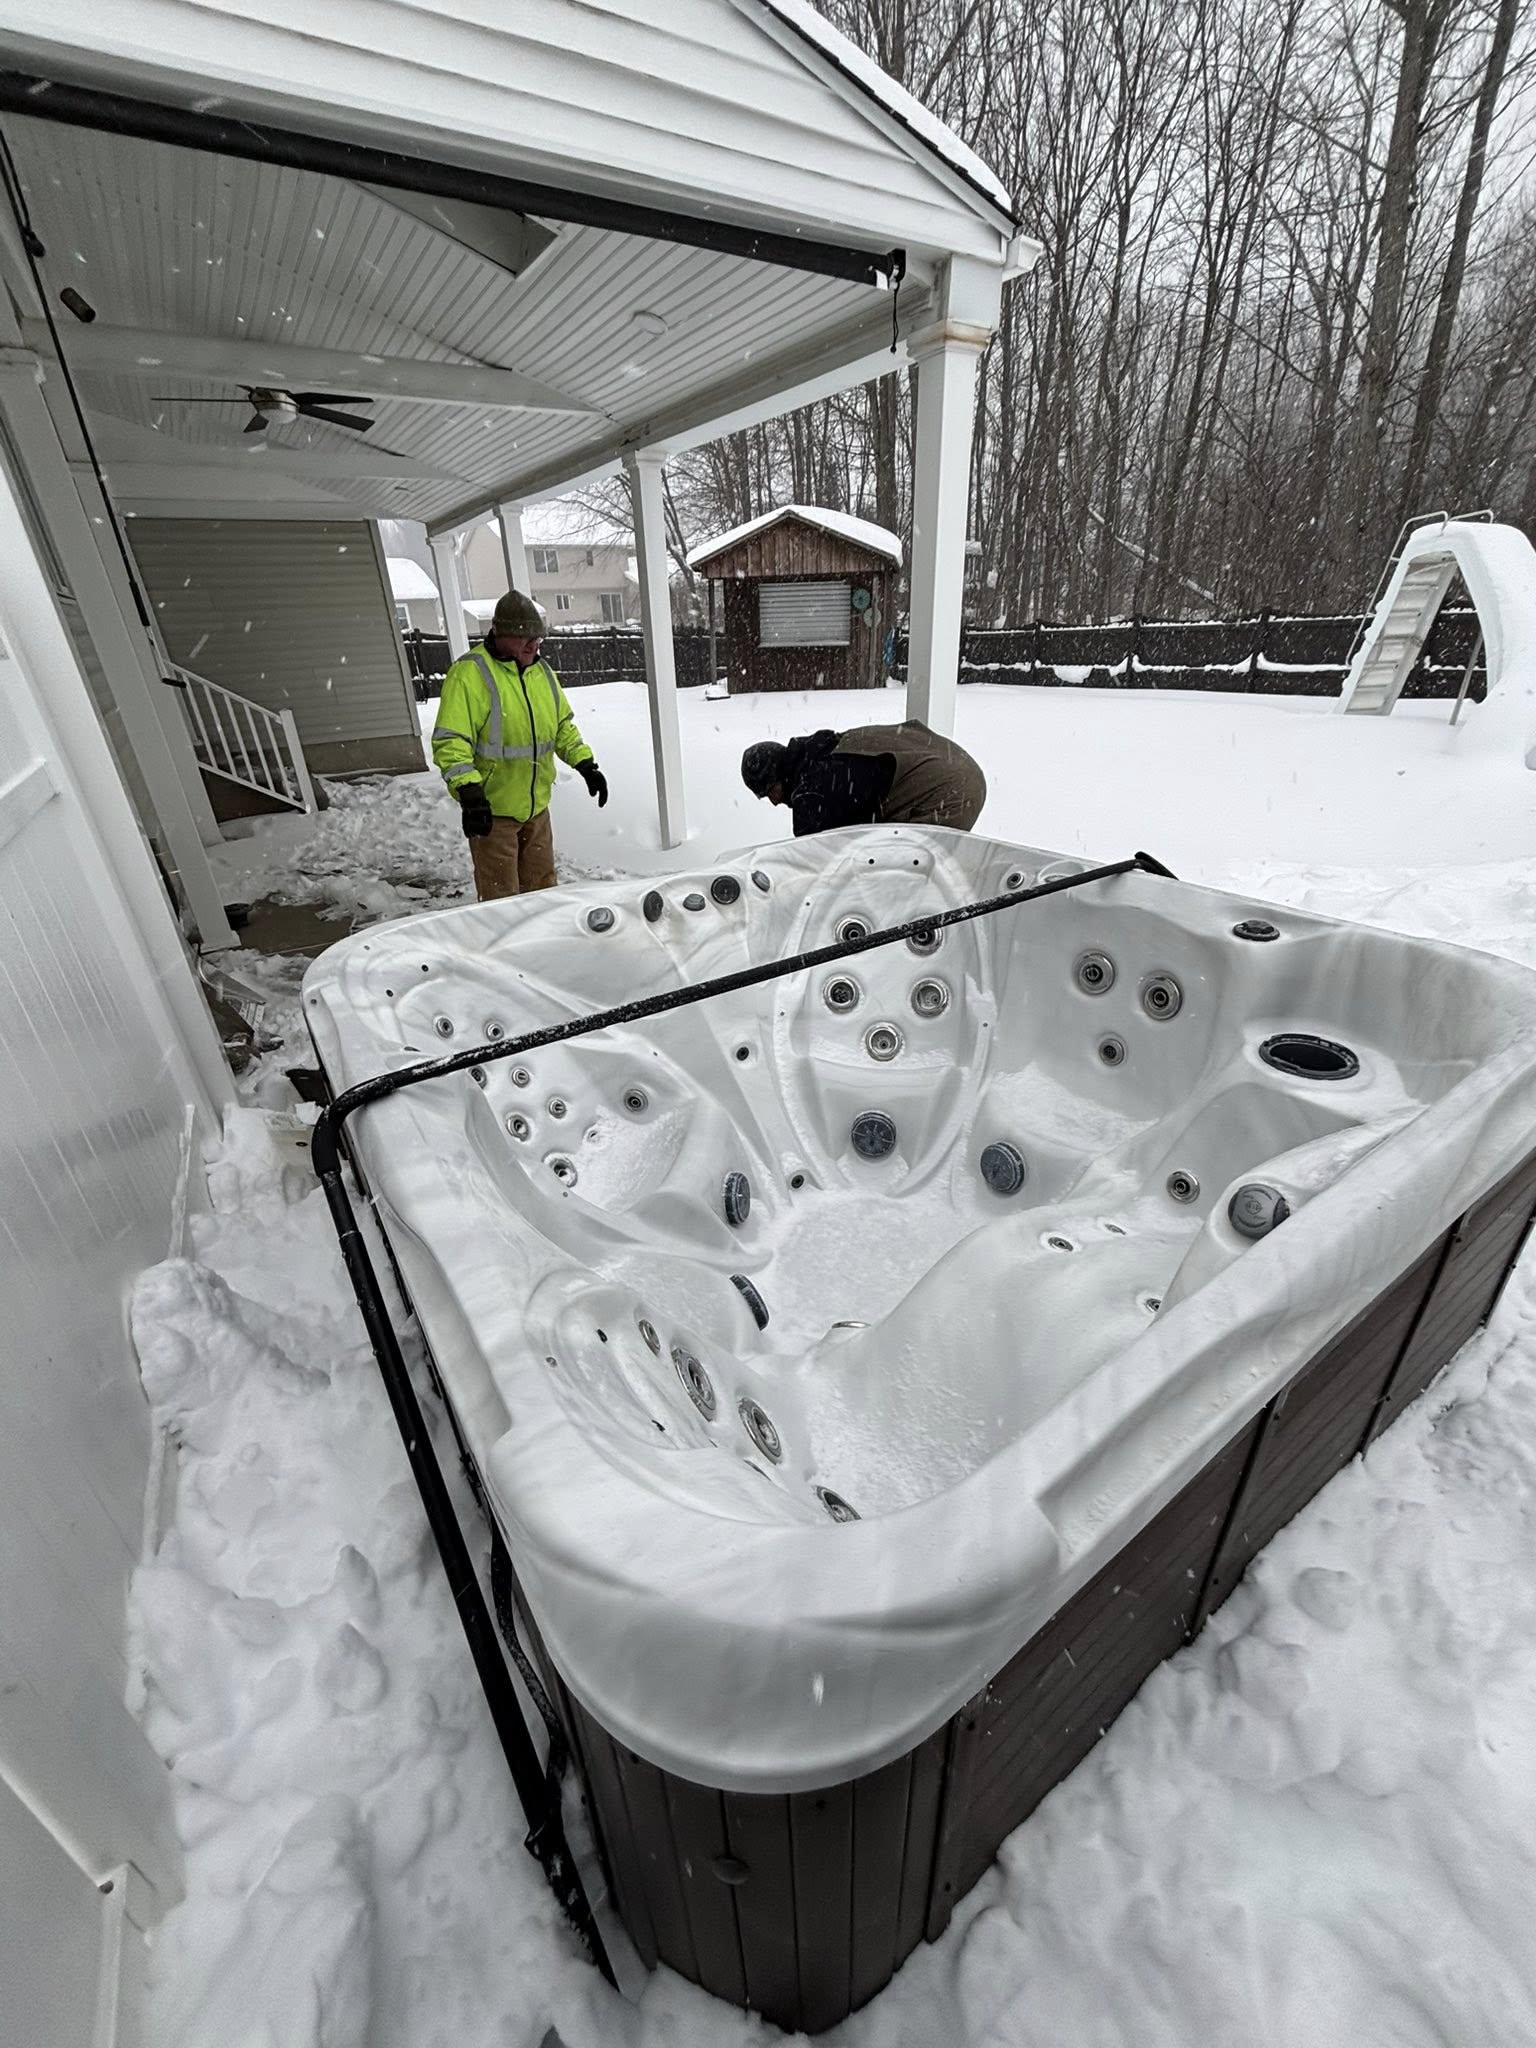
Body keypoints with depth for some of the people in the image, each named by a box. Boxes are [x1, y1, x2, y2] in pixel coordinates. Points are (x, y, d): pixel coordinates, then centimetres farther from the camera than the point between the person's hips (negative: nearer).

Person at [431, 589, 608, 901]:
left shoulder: (542, 671, 10)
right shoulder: (469, 673, -14)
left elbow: (564, 726, 20)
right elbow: (449, 741, -18)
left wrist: (586, 765, 8)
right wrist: (468, 792, -27)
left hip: (537, 808, 7)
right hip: (491, 810, -6)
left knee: (542, 891, 17)